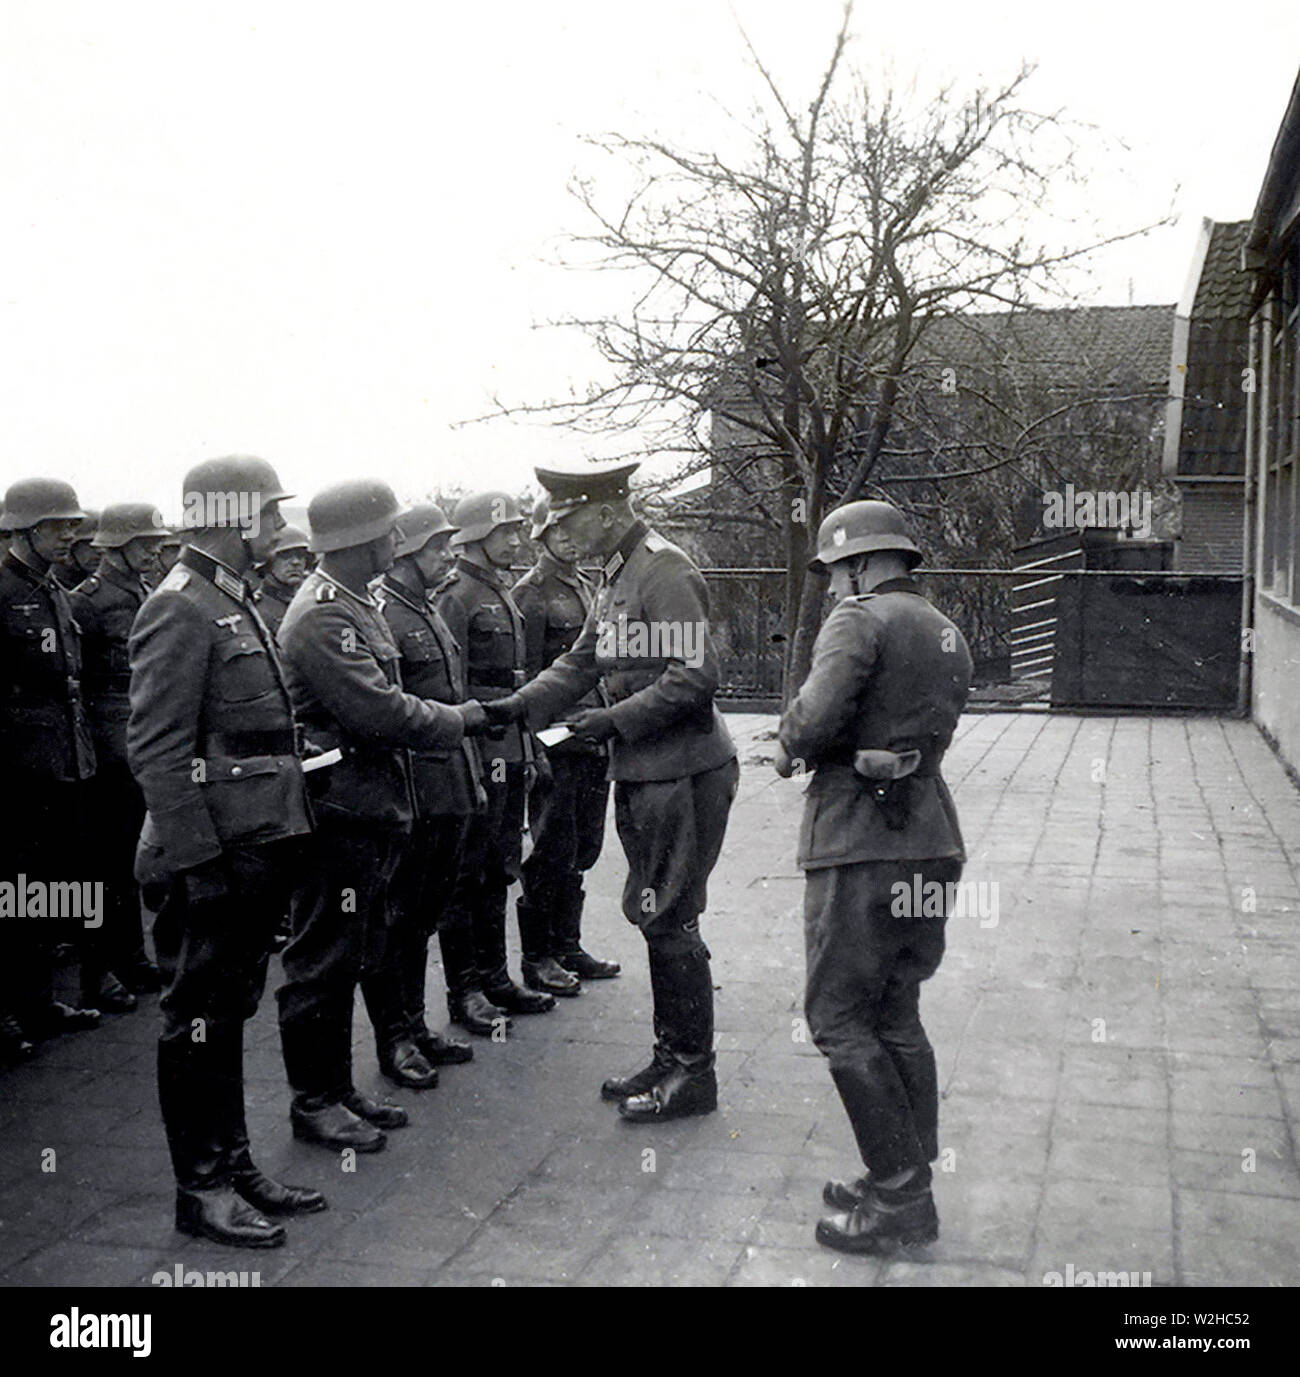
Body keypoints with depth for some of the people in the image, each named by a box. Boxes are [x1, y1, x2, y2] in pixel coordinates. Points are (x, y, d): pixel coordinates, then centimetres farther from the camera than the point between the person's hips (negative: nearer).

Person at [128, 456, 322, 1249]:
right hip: (213, 857, -9)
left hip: (259, 849, 10)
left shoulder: (236, 603, 15)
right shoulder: (181, 611, -15)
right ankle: (201, 1190, 15)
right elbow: (158, 752, -20)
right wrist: (194, 859, -21)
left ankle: (235, 1165, 29)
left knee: (229, 1012, 17)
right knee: (200, 1019, 3)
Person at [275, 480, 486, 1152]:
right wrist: (459, 719, -11)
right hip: (337, 817, -10)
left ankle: (338, 1087, 29)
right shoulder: (321, 615, -18)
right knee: (323, 960, 1)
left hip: (367, 814, 10)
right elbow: (379, 712, -24)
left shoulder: (357, 605, 14)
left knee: (349, 957, 17)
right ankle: (312, 1101, 14)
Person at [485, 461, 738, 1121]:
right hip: (641, 772, 10)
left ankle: (693, 1072, 10)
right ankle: (671, 1057, 26)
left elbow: (694, 677, -23)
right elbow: (582, 662, 16)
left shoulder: (666, 572, -16)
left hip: (683, 774, -10)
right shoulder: (614, 575, 15)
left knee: (668, 919, -3)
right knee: (657, 917, 15)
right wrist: (518, 706, 4)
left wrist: (616, 720, -21)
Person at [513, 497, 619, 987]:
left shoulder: (587, 586, 15)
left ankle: (568, 946, 24)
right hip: (556, 743, -8)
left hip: (595, 739, 8)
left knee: (583, 846, 13)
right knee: (555, 849, -2)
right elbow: (527, 675, -13)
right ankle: (538, 956, 11)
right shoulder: (529, 595, -9)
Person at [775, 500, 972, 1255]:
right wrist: (814, 747, 17)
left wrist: (788, 747, 1)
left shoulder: (861, 620, -10)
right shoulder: (949, 635, 18)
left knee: (840, 1018, -1)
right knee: (897, 1016, 16)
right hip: (928, 844, 9)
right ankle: (909, 1184, 24)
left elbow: (815, 718, -22)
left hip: (861, 846, -9)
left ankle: (900, 1196, 2)